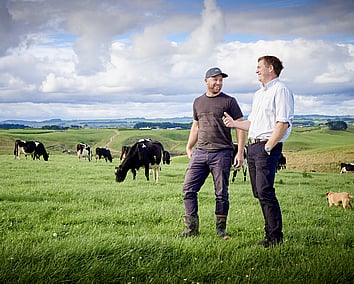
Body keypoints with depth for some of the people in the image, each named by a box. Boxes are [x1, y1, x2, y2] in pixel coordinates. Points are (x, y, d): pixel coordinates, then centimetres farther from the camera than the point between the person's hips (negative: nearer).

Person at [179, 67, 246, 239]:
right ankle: (191, 228, 5)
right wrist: (188, 147, 19)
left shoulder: (229, 102, 2)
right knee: (188, 189, -3)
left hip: (222, 154, -4)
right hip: (200, 152, 4)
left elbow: (240, 127, 0)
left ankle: (220, 230, 12)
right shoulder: (198, 102, 16)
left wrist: (240, 153, -8)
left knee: (221, 193, 1)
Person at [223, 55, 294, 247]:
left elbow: (283, 123, -16)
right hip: (253, 145, 9)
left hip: (268, 147, -9)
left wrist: (268, 147, -18)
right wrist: (234, 123, 13)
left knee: (265, 192, -13)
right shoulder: (259, 94, 23)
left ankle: (275, 236, -7)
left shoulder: (280, 90, -6)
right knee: (259, 193, 8)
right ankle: (270, 232, 14)